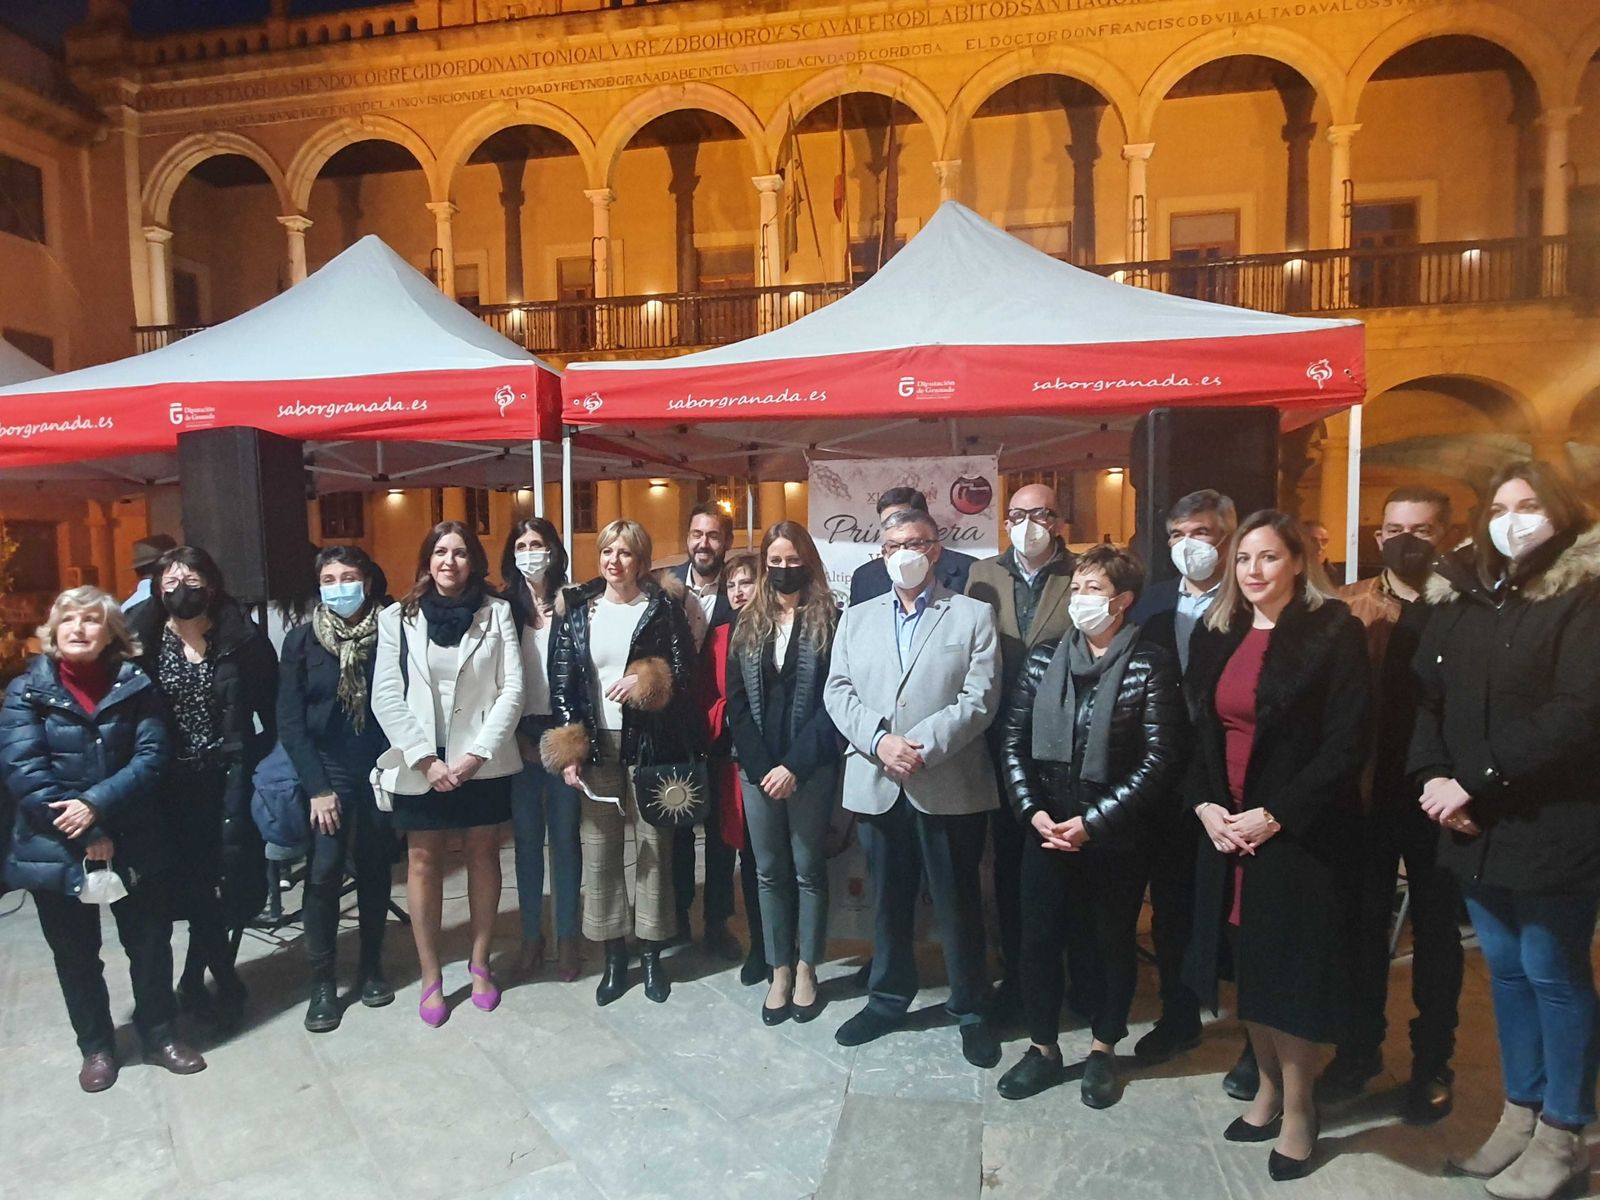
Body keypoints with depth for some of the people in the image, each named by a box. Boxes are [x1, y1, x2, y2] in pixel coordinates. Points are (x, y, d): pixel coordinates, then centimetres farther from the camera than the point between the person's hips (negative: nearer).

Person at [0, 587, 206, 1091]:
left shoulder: (136, 686, -1)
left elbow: (152, 755, -8)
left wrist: (96, 804, -23)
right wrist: (85, 836, -19)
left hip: (134, 842, 0)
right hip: (57, 848, 0)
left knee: (151, 944, 11)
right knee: (76, 955, 15)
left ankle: (161, 1035, 29)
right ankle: (96, 1046, 34)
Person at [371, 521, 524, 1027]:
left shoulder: (497, 612, 0)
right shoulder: (398, 617, 1)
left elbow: (512, 688, -4)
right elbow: (385, 697, -4)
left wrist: (477, 754, -12)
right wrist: (426, 758, -12)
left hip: (482, 761, 0)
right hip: (421, 763, 0)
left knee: (483, 856, 10)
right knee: (423, 862, 6)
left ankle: (480, 961, 26)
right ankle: (430, 976, 19)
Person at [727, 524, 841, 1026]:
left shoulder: (829, 621, -4)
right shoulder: (747, 623, 7)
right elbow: (736, 701, 2)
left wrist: (794, 767, -15)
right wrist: (761, 767, -8)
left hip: (811, 768, -3)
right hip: (757, 768, 3)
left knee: (808, 869, 9)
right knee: (769, 871, 10)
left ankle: (805, 971, 24)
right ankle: (779, 972, 23)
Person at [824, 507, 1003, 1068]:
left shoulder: (974, 616, 1)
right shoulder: (856, 618, 11)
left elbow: (979, 699, -9)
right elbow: (838, 692, 2)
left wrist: (923, 747, -18)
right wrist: (879, 740, -14)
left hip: (949, 786, -3)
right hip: (875, 785, 3)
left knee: (958, 904, 9)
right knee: (887, 900, 16)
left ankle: (971, 1010, 28)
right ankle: (889, 998, 34)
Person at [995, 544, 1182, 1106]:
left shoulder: (1150, 666, -9)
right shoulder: (1044, 659, 3)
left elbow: (1158, 759, -14)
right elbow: (1012, 739, 3)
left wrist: (1091, 822, -16)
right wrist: (1034, 811, -8)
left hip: (1114, 834, -3)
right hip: (1046, 828, 3)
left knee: (1111, 942, 13)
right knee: (1039, 938, 9)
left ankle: (1103, 1048, 35)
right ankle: (1043, 1047, 29)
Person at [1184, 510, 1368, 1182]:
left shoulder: (1332, 632, -9)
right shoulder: (1215, 635, 7)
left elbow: (1346, 744, -13)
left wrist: (1275, 816, -17)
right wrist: (1205, 805, -4)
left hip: (1300, 835, -5)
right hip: (1225, 830, 5)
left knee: (1291, 969, 5)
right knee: (1248, 964, 14)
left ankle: (1297, 1109, 25)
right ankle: (1268, 1085, 34)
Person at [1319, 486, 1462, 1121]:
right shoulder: (1348, 606, 1)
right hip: (1368, 794, 1)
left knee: (1436, 931, 14)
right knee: (1364, 924, 14)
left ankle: (1432, 1061, 31)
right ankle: (1359, 1047, 31)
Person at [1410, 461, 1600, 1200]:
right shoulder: (1460, 597, 9)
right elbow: (1425, 695, 7)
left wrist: (1477, 783, -20)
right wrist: (1434, 776, -8)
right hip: (1477, 826, 5)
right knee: (1504, 968, 15)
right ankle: (1520, 1116, 30)